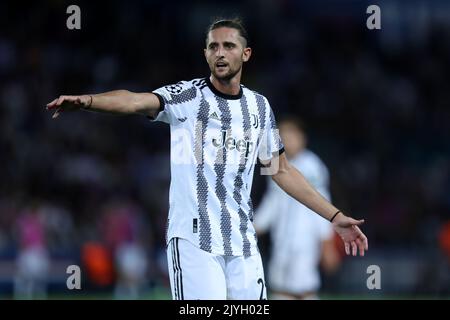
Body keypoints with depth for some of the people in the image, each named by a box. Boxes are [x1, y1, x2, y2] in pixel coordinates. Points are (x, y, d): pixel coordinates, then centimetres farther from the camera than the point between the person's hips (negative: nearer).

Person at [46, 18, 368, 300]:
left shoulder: (259, 106, 12)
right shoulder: (187, 96, -3)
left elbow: (282, 170, 20)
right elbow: (136, 101, -22)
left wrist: (335, 216, 18)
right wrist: (86, 100, -41)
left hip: (242, 242, 5)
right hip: (193, 239, -5)